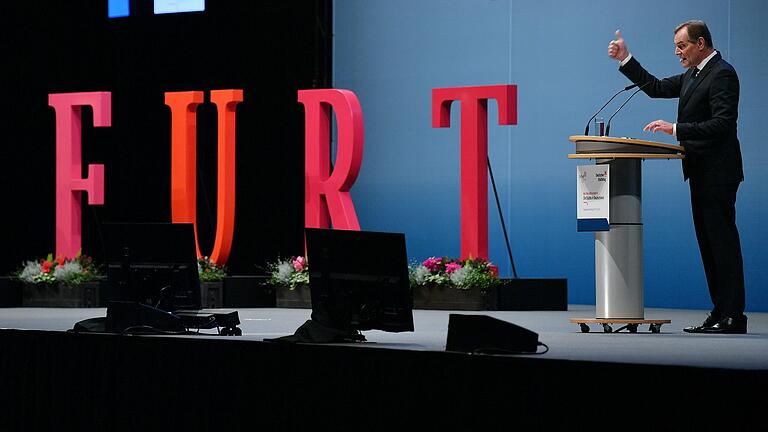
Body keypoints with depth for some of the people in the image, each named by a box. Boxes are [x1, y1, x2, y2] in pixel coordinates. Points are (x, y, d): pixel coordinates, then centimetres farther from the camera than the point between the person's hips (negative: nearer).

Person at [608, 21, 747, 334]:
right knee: (708, 243, 10)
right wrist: (625, 59, 14)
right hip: (700, 174, 10)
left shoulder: (722, 74, -14)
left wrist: (676, 129, -24)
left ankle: (733, 316, -8)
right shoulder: (692, 76, 16)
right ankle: (720, 313, 14)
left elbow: (723, 124, -22)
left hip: (717, 175, -10)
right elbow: (656, 88, 20)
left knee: (723, 242, -9)